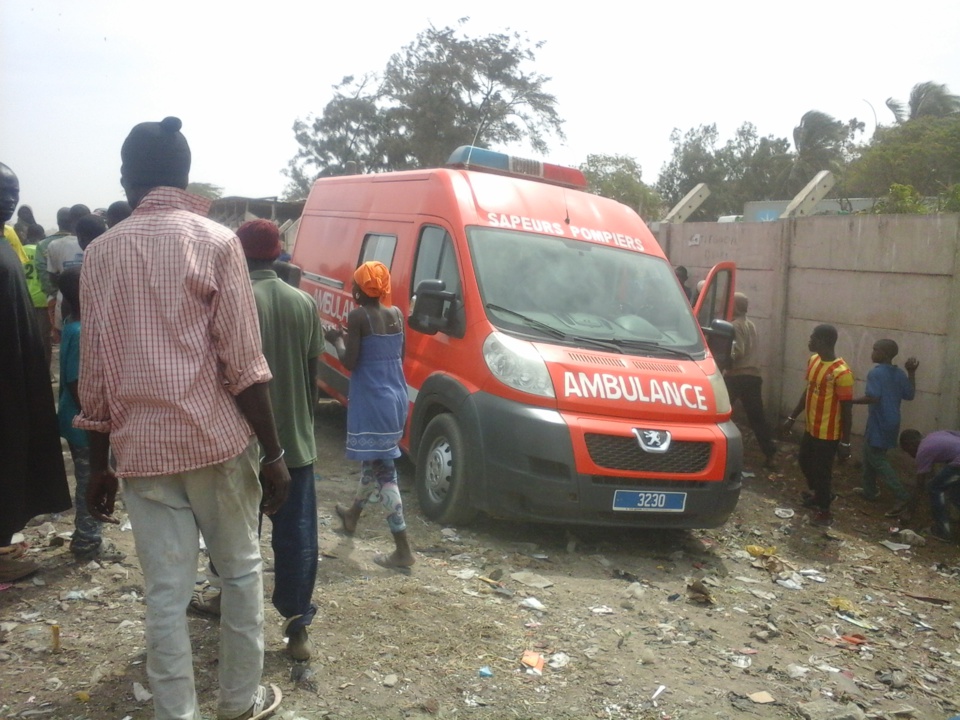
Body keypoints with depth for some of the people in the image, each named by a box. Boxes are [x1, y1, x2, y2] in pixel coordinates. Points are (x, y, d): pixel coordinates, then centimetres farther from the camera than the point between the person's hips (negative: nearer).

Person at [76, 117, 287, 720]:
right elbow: (242, 363, -9)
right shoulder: (215, 241, -5)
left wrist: (99, 466, 13)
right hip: (217, 440, -2)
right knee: (242, 570, 16)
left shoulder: (102, 252, 4)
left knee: (166, 593, 8)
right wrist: (273, 452, -4)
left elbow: (96, 370, 5)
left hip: (141, 448, 2)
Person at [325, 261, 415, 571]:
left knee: (382, 470, -6)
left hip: (372, 402, -8)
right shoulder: (396, 314, 7)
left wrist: (336, 339, 4)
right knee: (374, 461, 25)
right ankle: (353, 514, 49)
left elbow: (349, 362, -13)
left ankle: (403, 551, -7)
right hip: (396, 398, 8)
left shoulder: (358, 316, -13)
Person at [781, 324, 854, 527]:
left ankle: (824, 512, 22)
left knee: (821, 471, 4)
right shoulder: (813, 361, 1)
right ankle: (818, 494, 46)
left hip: (828, 434, -8)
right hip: (810, 428, 8)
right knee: (805, 462, 23)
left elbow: (846, 409, -20)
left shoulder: (841, 372, -24)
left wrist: (845, 442, -17)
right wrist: (792, 417, 17)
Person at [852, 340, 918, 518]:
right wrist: (911, 372, 13)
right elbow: (910, 395, 11)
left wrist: (852, 401, -16)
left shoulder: (875, 373, -18)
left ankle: (902, 497, -9)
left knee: (878, 460, -3)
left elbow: (873, 397, -28)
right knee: (870, 455, 22)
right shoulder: (899, 374, 6)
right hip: (891, 422, 9)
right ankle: (869, 490, 32)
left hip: (879, 424, -9)